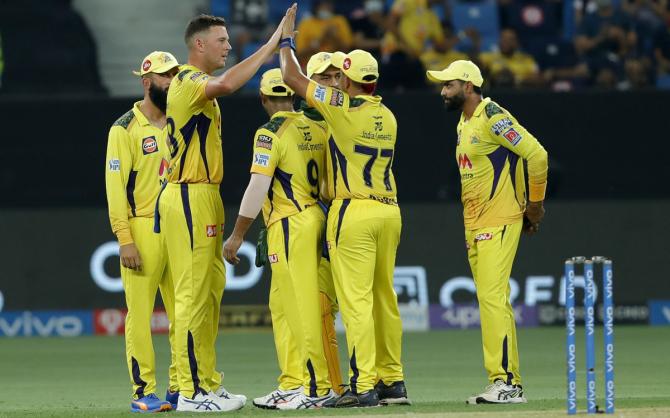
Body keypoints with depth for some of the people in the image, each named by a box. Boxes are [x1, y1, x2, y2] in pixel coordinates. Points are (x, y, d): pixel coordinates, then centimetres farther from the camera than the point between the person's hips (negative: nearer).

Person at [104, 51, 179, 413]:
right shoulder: (126, 129, -3)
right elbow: (115, 186, -8)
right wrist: (125, 240, -15)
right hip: (143, 229, -6)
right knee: (140, 313, -5)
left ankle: (181, 387, 11)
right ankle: (143, 392, -2)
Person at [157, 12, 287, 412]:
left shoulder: (197, 85, 20)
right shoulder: (189, 82, -13)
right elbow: (227, 83, -34)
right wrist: (270, 47, -30)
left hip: (205, 196, 11)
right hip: (189, 197, -11)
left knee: (211, 291, 13)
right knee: (194, 294, -10)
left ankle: (208, 383, 18)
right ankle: (192, 391, -10)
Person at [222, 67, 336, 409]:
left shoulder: (270, 133, -10)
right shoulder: (316, 130, 11)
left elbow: (258, 186, -15)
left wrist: (238, 234, -10)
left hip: (288, 225, -8)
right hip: (315, 219, 8)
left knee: (301, 307, -6)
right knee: (282, 306, 15)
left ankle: (317, 388, -7)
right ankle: (293, 384, 16)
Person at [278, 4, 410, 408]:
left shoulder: (345, 106, -9)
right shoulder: (388, 116, 12)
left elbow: (293, 77, -3)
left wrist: (287, 38, 11)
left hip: (354, 211, -7)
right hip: (389, 211, 7)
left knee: (356, 300, -8)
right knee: (384, 297, 13)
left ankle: (363, 386, -13)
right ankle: (392, 380, 17)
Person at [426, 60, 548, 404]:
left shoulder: (493, 118, -13)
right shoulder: (463, 124, 17)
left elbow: (537, 155, -18)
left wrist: (535, 205, -9)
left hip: (500, 222, -10)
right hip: (474, 226, 10)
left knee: (493, 297, -16)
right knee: (490, 301, 9)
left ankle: (505, 381, -18)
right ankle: (509, 384, 12)